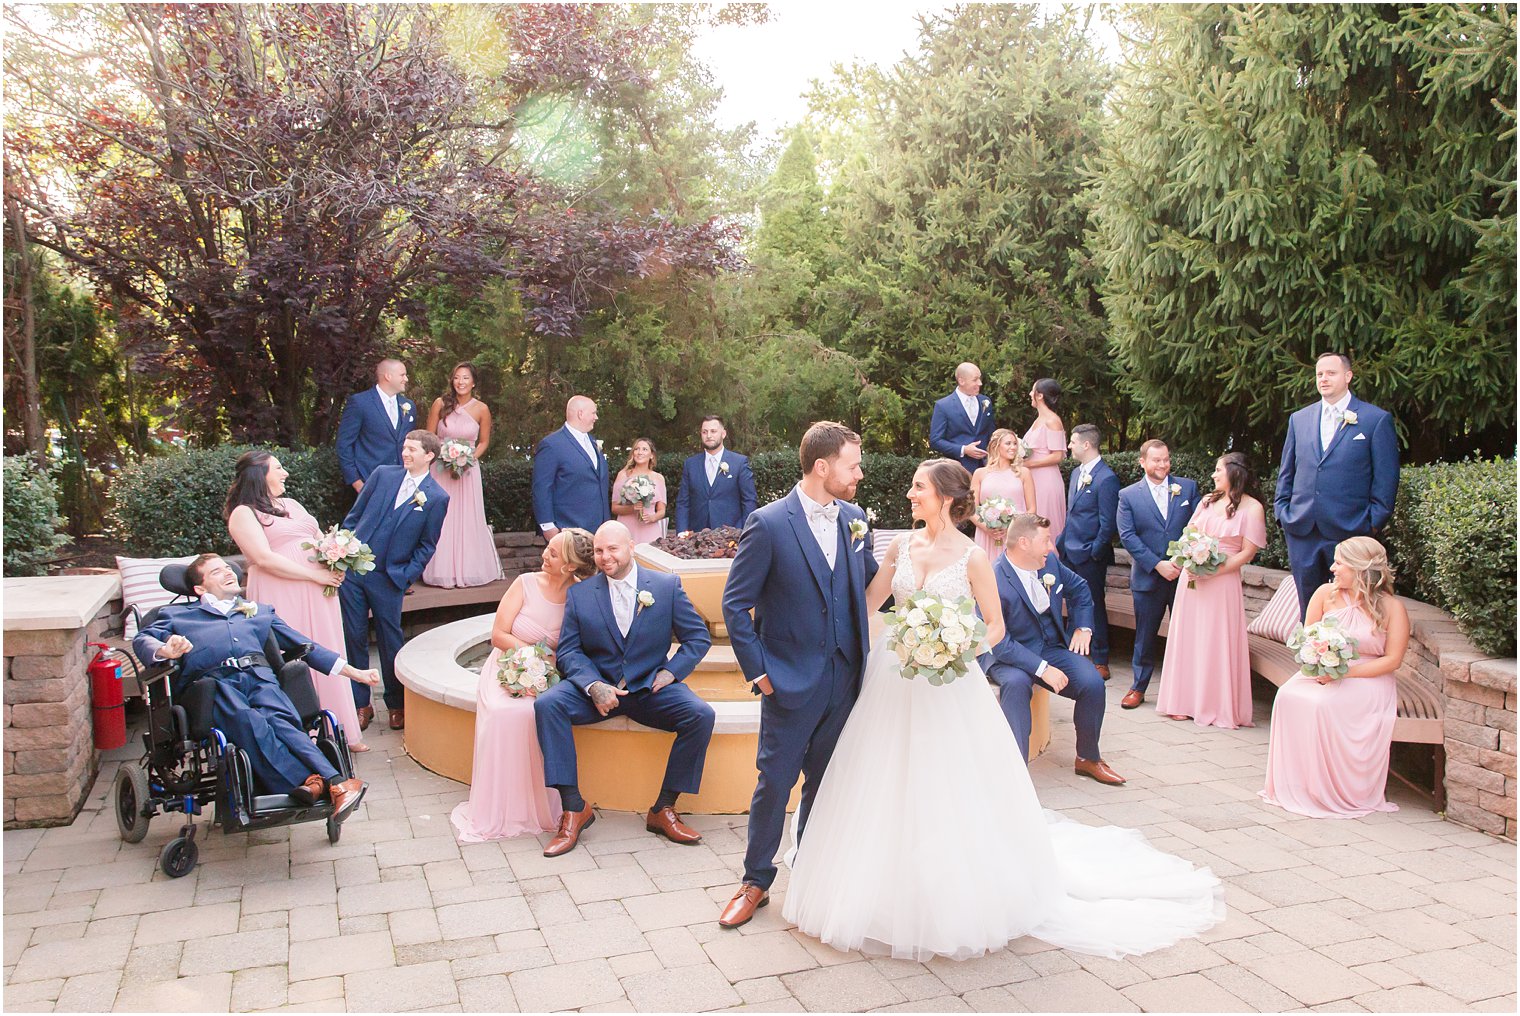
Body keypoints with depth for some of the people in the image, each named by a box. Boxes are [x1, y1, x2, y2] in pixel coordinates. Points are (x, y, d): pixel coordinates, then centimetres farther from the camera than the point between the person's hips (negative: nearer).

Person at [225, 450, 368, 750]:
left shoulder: (292, 504, 19)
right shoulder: (243, 514, -4)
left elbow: (322, 538, 21)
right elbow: (264, 559, -15)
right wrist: (315, 574, -15)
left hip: (318, 595, 7)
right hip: (281, 599, -7)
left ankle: (340, 731, 15)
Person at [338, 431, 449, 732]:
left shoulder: (437, 498, -3)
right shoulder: (383, 474, 5)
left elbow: (427, 545, 1)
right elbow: (354, 516, 10)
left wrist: (406, 577, -7)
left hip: (389, 577, -3)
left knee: (390, 641, 5)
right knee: (354, 637, 7)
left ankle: (396, 705, 22)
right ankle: (360, 704, 19)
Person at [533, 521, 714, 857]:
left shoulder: (667, 586, 1)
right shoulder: (579, 594, 3)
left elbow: (699, 637, 5)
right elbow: (569, 650, 0)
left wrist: (671, 671, -11)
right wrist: (594, 687, -18)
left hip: (650, 687, 0)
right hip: (597, 686, 1)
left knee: (701, 715, -26)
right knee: (547, 705, -26)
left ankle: (663, 809, -10)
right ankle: (574, 809, -19)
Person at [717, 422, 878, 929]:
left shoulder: (854, 520, 2)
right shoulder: (769, 524, -14)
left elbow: (868, 583, 15)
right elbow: (735, 604, -10)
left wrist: (862, 651, 6)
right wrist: (758, 671, -11)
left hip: (844, 678, 5)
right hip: (791, 679, -5)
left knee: (825, 781, 16)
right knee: (775, 782, 5)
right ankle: (756, 881, 23)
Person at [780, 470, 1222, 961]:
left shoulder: (971, 557, -8)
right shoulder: (902, 548, 4)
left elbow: (996, 626, -5)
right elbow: (866, 603, 11)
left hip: (948, 686, -4)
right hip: (895, 682, 4)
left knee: (948, 794, 5)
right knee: (889, 790, 11)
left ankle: (954, 905, 24)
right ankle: (888, 892, 30)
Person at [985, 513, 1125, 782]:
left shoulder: (1050, 561, -1)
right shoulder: (995, 582, -23)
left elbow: (1079, 587, 20)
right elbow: (999, 643, -26)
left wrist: (1083, 627, 7)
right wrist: (1043, 669, -30)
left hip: (1051, 648, 6)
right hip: (1009, 657, -6)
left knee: (1092, 681, -17)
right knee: (1016, 682, -38)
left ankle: (1087, 759, 6)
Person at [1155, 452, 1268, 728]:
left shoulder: (1252, 508, -4)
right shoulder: (1208, 500, 12)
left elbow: (1247, 553, -8)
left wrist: (1212, 571, -17)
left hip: (1221, 582, -5)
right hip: (1191, 578, 5)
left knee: (1216, 642, -3)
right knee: (1187, 638, 7)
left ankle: (1217, 706, 9)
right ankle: (1187, 702, 16)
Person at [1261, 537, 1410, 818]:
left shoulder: (1392, 608, -4)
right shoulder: (1325, 593, 6)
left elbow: (1392, 660, -8)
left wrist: (1345, 671, -18)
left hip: (1367, 679, -4)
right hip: (1324, 673, 4)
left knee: (1322, 704, -33)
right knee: (1288, 696, -26)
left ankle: (1331, 791, -16)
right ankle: (1291, 784, -16)